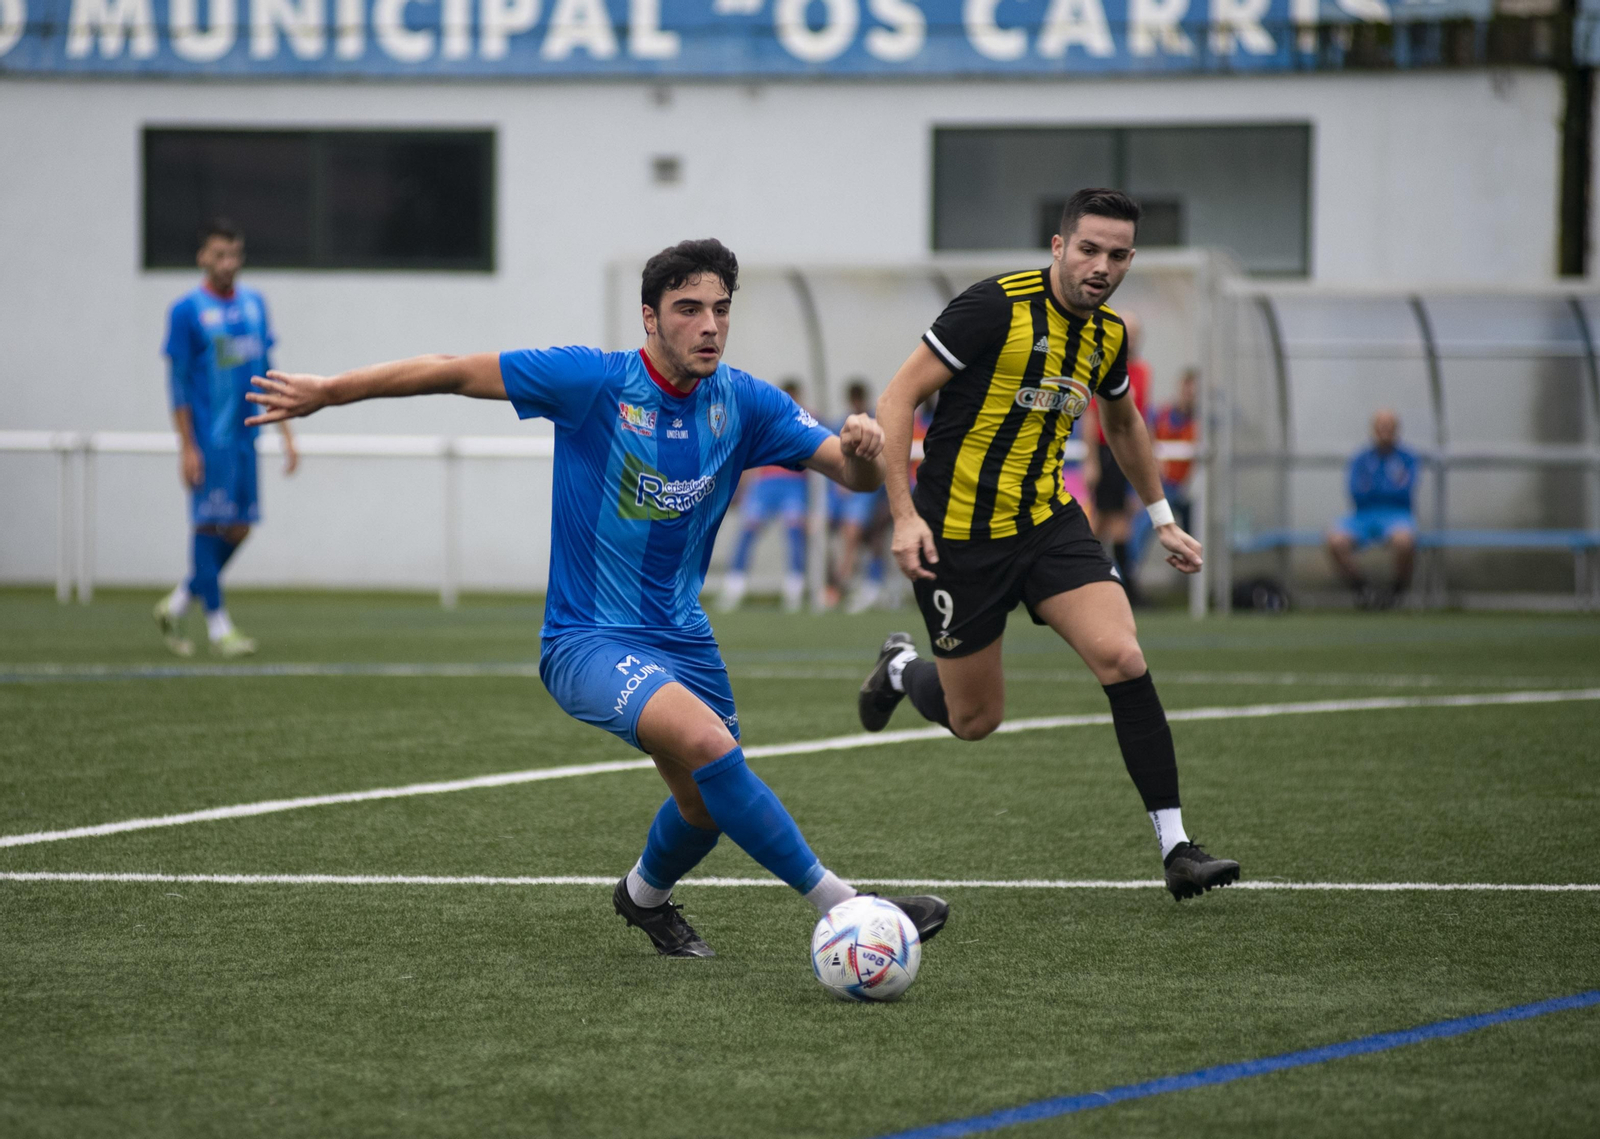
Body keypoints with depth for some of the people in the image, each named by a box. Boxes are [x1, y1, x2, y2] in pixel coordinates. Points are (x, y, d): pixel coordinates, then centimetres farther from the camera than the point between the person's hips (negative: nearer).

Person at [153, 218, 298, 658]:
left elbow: (267, 371, 16)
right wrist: (187, 446, -11)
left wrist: (286, 432, 13)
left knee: (239, 529, 7)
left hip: (243, 435, 6)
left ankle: (176, 605, 21)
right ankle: (217, 624, 1)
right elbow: (179, 381, -7)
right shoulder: (187, 310, -6)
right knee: (209, 525, -4)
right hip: (208, 437, -6)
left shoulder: (254, 303, 10)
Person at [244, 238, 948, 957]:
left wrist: (863, 451, -27)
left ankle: (646, 894, 49)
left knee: (707, 802, 15)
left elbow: (853, 475, -2)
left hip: (680, 635, 6)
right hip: (588, 640, -6)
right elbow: (453, 373, -9)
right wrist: (328, 391, -7)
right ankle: (840, 905, -25)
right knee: (708, 743, -29)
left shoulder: (742, 403, -2)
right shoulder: (594, 381, -15)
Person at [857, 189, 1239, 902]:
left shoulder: (1107, 336, 3)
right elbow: (898, 398, -17)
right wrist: (903, 514, -23)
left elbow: (1122, 421, 26)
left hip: (1048, 522, 5)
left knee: (1123, 659, -17)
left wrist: (1161, 517, 26)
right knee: (975, 720, 5)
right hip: (959, 535, -5)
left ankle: (1176, 848, -13)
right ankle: (902, 669, 41)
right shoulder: (997, 307, -18)